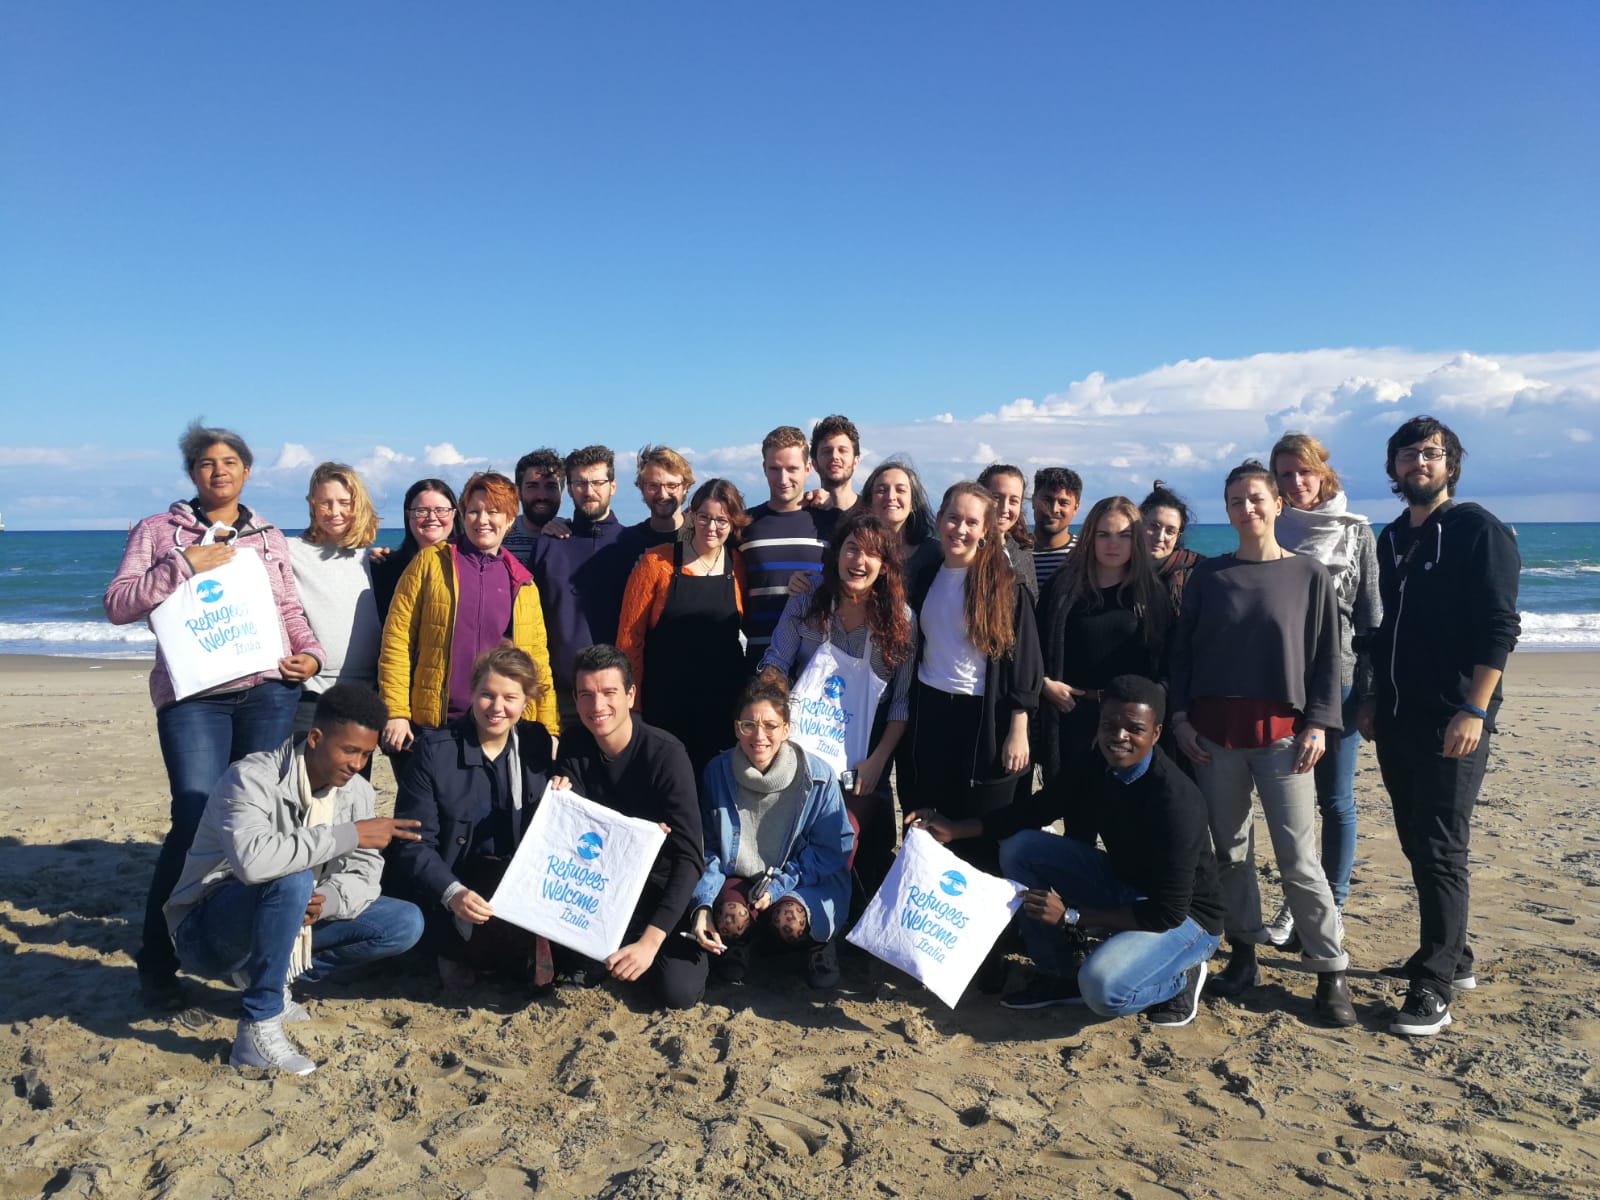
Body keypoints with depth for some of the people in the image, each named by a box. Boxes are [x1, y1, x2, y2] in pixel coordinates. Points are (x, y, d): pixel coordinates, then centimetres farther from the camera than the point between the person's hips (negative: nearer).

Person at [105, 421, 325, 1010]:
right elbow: (117, 605, 1)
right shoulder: (159, 531, 10)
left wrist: (311, 653, 1)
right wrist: (185, 566, -9)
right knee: (196, 820, -12)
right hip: (192, 695, -2)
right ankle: (157, 962, 5)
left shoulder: (269, 538, 17)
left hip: (269, 689, 3)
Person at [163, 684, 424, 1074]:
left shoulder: (356, 791, -3)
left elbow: (363, 876, -6)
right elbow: (252, 860, -42)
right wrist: (349, 835, -38)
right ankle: (258, 1031, -25)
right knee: (292, 880, -37)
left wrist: (324, 901, -27)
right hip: (207, 928, -6)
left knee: (406, 924, -7)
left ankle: (273, 978, 4)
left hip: (289, 924, 7)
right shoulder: (253, 777, -23)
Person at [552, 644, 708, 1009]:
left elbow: (689, 857, -29)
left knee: (679, 990, -20)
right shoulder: (573, 747, -7)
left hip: (660, 887, -3)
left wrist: (649, 942, -38)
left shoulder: (666, 753, -23)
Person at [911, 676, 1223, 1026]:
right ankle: (1059, 974, 4)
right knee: (1019, 849, -10)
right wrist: (955, 829, -7)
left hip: (1186, 916, -7)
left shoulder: (1177, 802, -30)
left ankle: (1180, 976, 0)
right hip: (1121, 884, 7)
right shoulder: (1098, 767, -10)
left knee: (1102, 987, -34)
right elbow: (1039, 808, 2)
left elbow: (1168, 914, -27)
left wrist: (1070, 916, -26)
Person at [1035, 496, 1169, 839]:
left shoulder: (1152, 592, 6)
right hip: (1074, 718, 0)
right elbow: (1035, 647, 6)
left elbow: (1165, 661, 4)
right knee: (1077, 818, 8)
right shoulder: (1065, 587, 4)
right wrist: (1045, 684, -8)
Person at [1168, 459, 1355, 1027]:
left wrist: (1317, 724, -5)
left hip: (1281, 731, -2)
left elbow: (1326, 657, 2)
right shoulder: (1208, 575, 6)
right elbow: (1182, 650, 8)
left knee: (1298, 859, -3)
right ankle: (1243, 955, 22)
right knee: (1230, 851, 9)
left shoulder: (1309, 574, 2)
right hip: (1213, 731, 2)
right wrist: (1180, 716, 0)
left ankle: (1331, 974, 8)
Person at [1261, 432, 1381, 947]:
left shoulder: (1357, 533, 2)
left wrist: (1370, 691, -4)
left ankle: (1331, 907, 17)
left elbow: (1371, 616, 1)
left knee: (1335, 800, 5)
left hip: (1338, 681, -1)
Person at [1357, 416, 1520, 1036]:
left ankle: (1435, 989, 0)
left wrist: (1473, 710, -19)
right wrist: (1372, 700, 14)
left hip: (1452, 723, -7)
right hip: (1397, 721, 7)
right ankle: (1451, 957, 28)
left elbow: (1499, 628, -13)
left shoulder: (1478, 531, -6)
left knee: (1440, 851, -6)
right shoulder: (1391, 539, 15)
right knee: (1419, 845, 13)